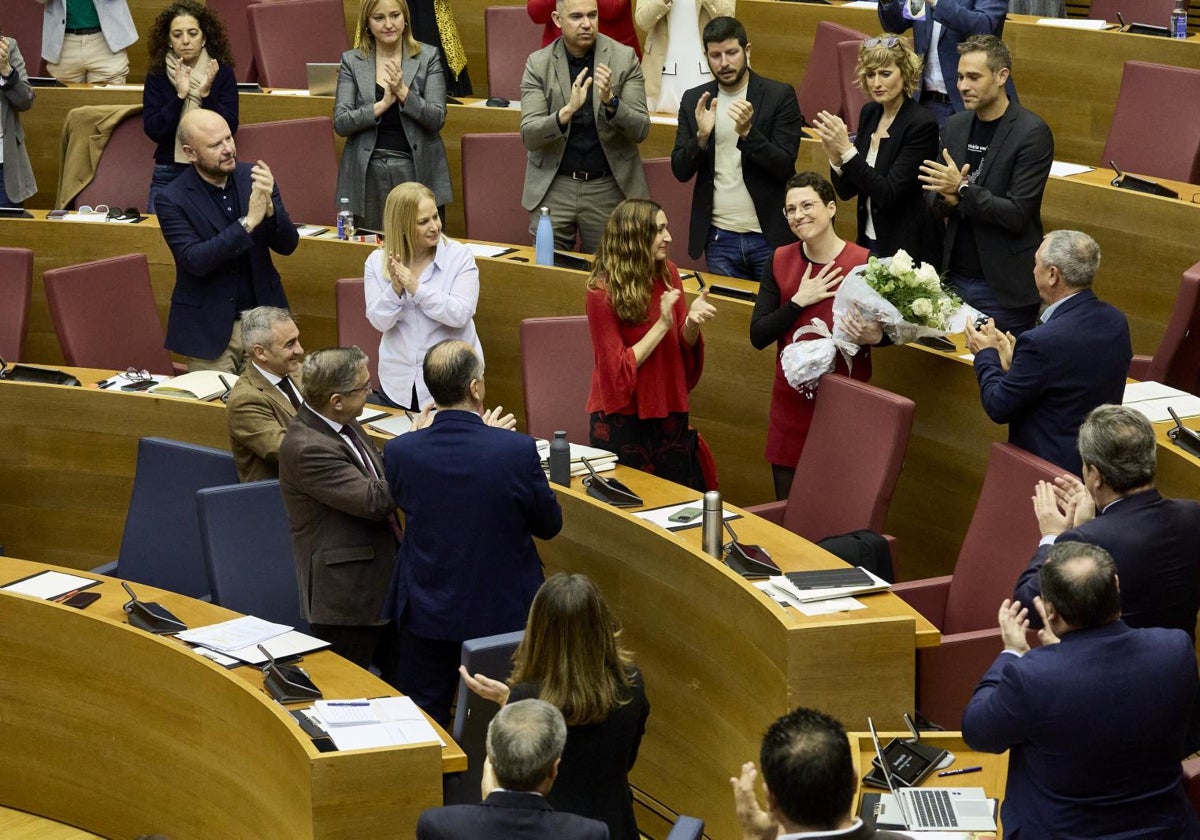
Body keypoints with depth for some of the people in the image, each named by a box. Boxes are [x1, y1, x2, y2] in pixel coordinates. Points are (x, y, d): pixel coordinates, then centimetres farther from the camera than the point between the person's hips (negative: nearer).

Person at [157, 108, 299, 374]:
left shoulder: (252, 177, 0)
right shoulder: (171, 200, -10)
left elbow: (287, 245, -1)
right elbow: (195, 261, -21)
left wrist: (268, 207, -21)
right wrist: (248, 222, -27)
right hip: (210, 329, -3)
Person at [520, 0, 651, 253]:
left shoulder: (624, 58, -2)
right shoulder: (538, 64, -2)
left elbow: (641, 130, -5)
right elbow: (529, 137, -9)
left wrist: (610, 101, -24)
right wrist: (567, 110, -26)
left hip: (609, 187, 0)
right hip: (553, 187, 0)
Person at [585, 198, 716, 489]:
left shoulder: (668, 274, 0)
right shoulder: (603, 292, -15)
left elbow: (683, 347, 7)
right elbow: (619, 369, -14)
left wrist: (692, 322, -15)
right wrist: (662, 325, -20)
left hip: (669, 412, 5)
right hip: (622, 420, -5)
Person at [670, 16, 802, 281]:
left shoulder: (780, 95, -4)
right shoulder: (694, 100, 6)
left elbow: (785, 167, -9)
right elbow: (680, 171, 4)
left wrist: (747, 131, -24)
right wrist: (702, 136, -15)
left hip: (769, 236, -3)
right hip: (719, 239, 3)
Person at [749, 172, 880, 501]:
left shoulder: (865, 263, -9)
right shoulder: (779, 261, 2)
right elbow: (758, 336, -1)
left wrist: (875, 335, -21)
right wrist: (799, 301, -12)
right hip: (791, 401, 4)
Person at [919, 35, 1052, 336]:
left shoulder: (1032, 133, -12)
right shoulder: (956, 125, 8)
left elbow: (1017, 215, -17)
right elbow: (937, 206, 12)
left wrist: (962, 190, -23)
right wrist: (946, 198, -11)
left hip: (1004, 288, -6)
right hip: (955, 277, 6)